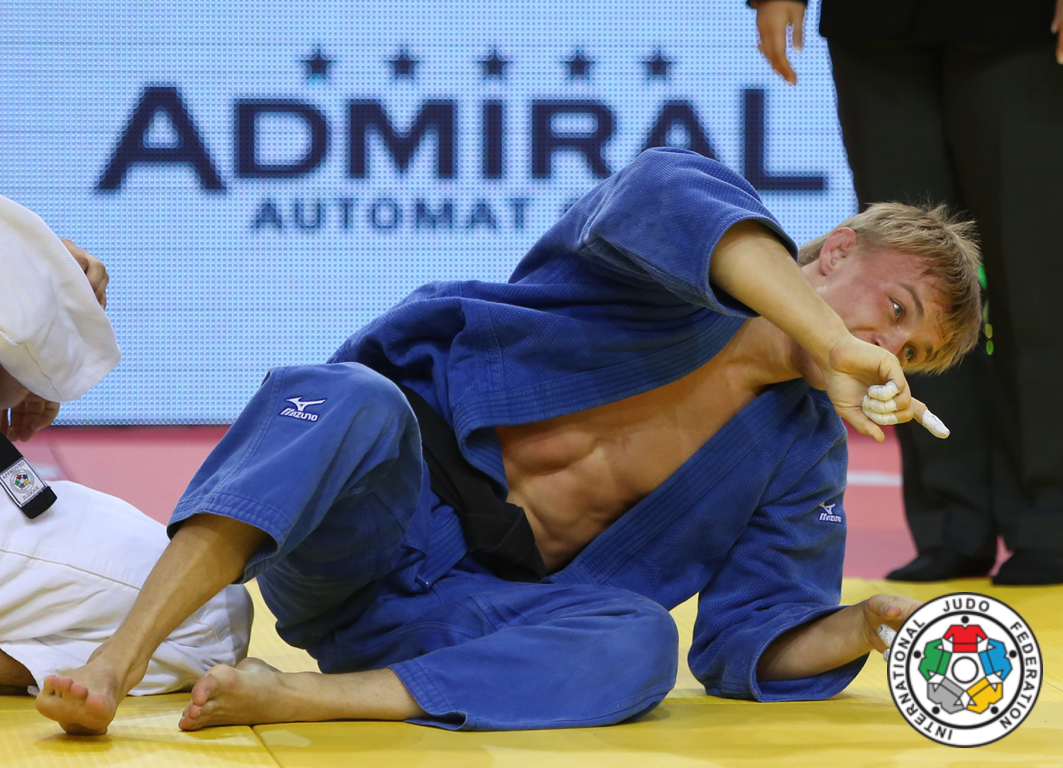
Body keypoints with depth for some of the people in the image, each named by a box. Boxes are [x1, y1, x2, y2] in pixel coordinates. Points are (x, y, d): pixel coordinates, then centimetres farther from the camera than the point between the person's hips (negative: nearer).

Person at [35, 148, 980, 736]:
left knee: (636, 646, -29)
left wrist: (868, 626, -10)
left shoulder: (800, 456, 13)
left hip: (477, 608, 4)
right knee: (350, 402, -37)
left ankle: (295, 697, -38)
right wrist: (833, 346, -36)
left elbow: (758, 645, 11)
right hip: (372, 514, -4)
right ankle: (114, 663, -47)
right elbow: (671, 202, -27)